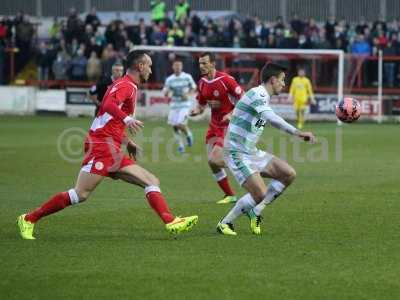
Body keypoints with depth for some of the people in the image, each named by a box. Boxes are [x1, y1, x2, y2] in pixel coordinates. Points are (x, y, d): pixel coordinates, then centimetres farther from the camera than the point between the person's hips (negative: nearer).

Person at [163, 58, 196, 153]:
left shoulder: (187, 77, -4)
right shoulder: (169, 79, 0)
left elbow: (193, 88, 7)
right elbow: (165, 93, 2)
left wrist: (187, 94, -12)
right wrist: (167, 92, -22)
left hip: (184, 104, -3)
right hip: (174, 105, 3)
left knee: (180, 125, -16)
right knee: (174, 126, 0)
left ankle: (188, 135, 17)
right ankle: (180, 145, 19)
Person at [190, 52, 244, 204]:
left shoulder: (225, 79, -16)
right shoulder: (202, 83, 6)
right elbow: (201, 105, 17)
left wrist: (232, 115, -24)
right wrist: (196, 111, -5)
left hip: (228, 125, -8)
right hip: (214, 125, 8)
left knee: (214, 160, -18)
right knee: (212, 162, 2)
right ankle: (230, 195, 15)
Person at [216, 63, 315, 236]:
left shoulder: (263, 97, 13)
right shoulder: (257, 94, -19)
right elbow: (272, 119, -35)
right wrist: (297, 133, -44)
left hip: (252, 153, 10)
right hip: (237, 154, -10)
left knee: (289, 174, 2)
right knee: (260, 194, -18)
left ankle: (255, 211, 10)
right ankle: (225, 223, 0)